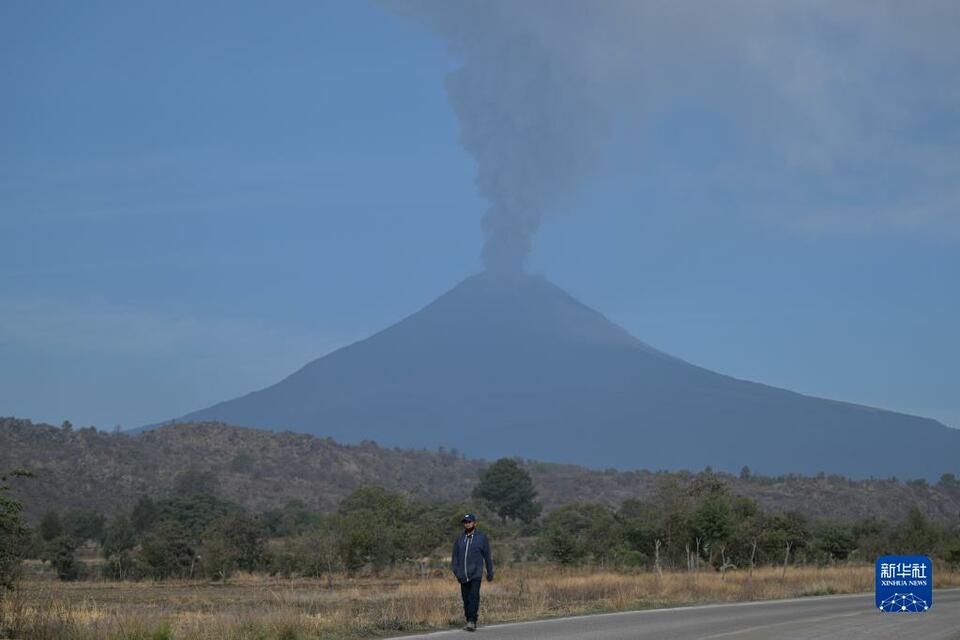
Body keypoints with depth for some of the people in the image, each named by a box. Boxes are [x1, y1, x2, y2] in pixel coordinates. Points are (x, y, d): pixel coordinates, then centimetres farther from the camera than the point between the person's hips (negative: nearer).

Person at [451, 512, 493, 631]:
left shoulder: (481, 537, 3)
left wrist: (490, 573, 6)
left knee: (474, 597, -16)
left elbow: (487, 556, 6)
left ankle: (472, 622, -21)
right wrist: (455, 570, -2)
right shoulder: (460, 538, 12)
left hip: (476, 574, -4)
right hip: (463, 576, 4)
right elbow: (455, 556, 13)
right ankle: (469, 622, 12)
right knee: (466, 599, 5)